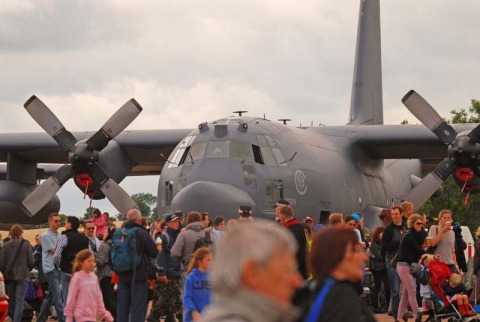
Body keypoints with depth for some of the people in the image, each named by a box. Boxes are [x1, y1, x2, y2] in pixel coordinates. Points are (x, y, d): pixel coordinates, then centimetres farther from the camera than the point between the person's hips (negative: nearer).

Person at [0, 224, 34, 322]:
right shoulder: (26, 245, -4)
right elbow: (31, 262, -4)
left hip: (9, 276, 2)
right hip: (22, 277, -2)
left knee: (11, 301, 15)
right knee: (19, 301, -3)